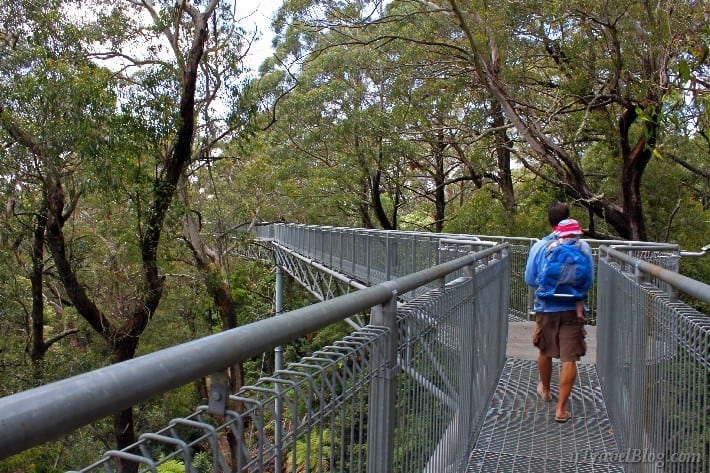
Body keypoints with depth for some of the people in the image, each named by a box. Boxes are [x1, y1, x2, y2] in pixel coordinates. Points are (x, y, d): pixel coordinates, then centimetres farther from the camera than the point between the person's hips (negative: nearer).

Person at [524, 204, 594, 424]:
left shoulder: (539, 247, -6)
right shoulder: (583, 247, -6)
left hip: (546, 308, 1)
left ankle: (545, 390, 45)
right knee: (569, 359, 2)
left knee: (545, 352, 22)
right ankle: (561, 409, 4)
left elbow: (530, 280, 0)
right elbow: (589, 280, 1)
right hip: (573, 309, -1)